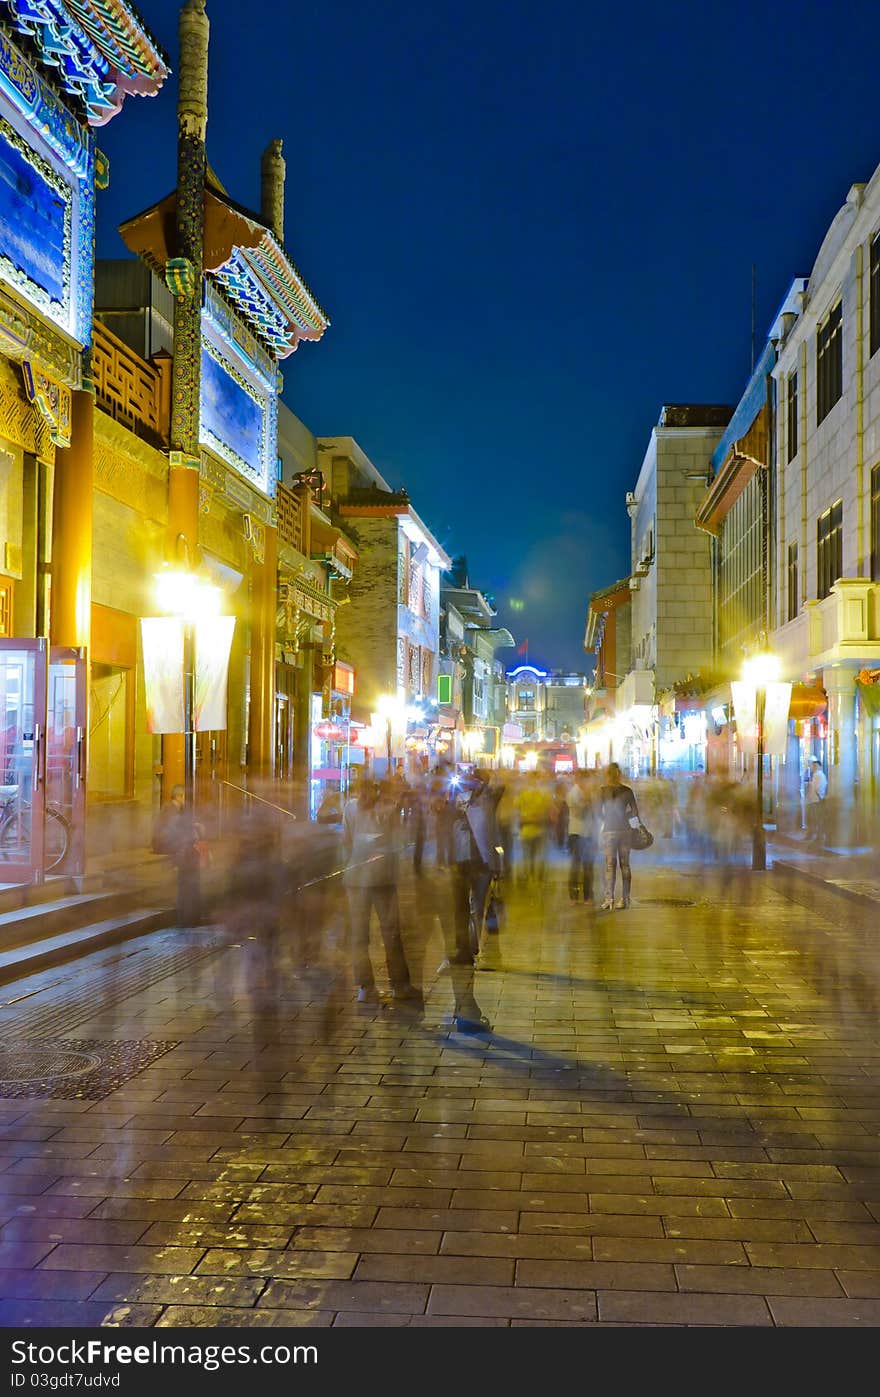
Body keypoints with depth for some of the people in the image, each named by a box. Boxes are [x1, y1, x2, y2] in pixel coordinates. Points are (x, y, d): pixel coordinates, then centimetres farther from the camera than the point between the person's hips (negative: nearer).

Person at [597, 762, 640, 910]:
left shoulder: (603, 791, -5)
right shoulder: (627, 790, 3)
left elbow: (599, 812, -5)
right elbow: (634, 811, 2)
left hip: (609, 830, -3)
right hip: (625, 830, 3)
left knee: (610, 865, -3)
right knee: (625, 864, 10)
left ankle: (609, 898, -13)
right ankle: (625, 899, 11)